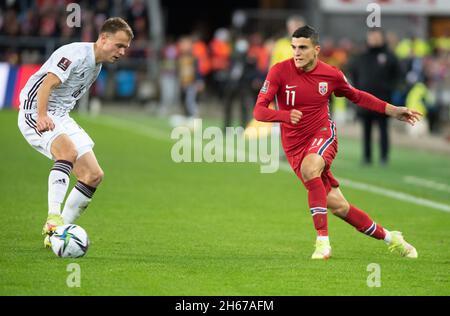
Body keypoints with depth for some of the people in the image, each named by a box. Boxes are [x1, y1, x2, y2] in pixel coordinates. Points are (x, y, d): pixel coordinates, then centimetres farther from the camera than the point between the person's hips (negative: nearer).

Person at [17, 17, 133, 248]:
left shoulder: (96, 65, 14)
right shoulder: (76, 54, -16)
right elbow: (47, 84, -28)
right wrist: (42, 116, -40)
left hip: (61, 116, 9)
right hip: (35, 112, -9)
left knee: (94, 175, 0)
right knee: (69, 151, -36)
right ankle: (53, 220, -42)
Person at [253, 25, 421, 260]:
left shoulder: (331, 75, -3)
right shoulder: (280, 71, -10)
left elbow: (356, 96, 17)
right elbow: (259, 111, -14)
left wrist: (392, 111, 14)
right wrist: (285, 115, -34)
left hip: (323, 135, -1)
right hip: (295, 146, 1)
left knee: (309, 168, -36)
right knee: (337, 206, -2)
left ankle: (323, 241, -33)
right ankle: (389, 238, 17)